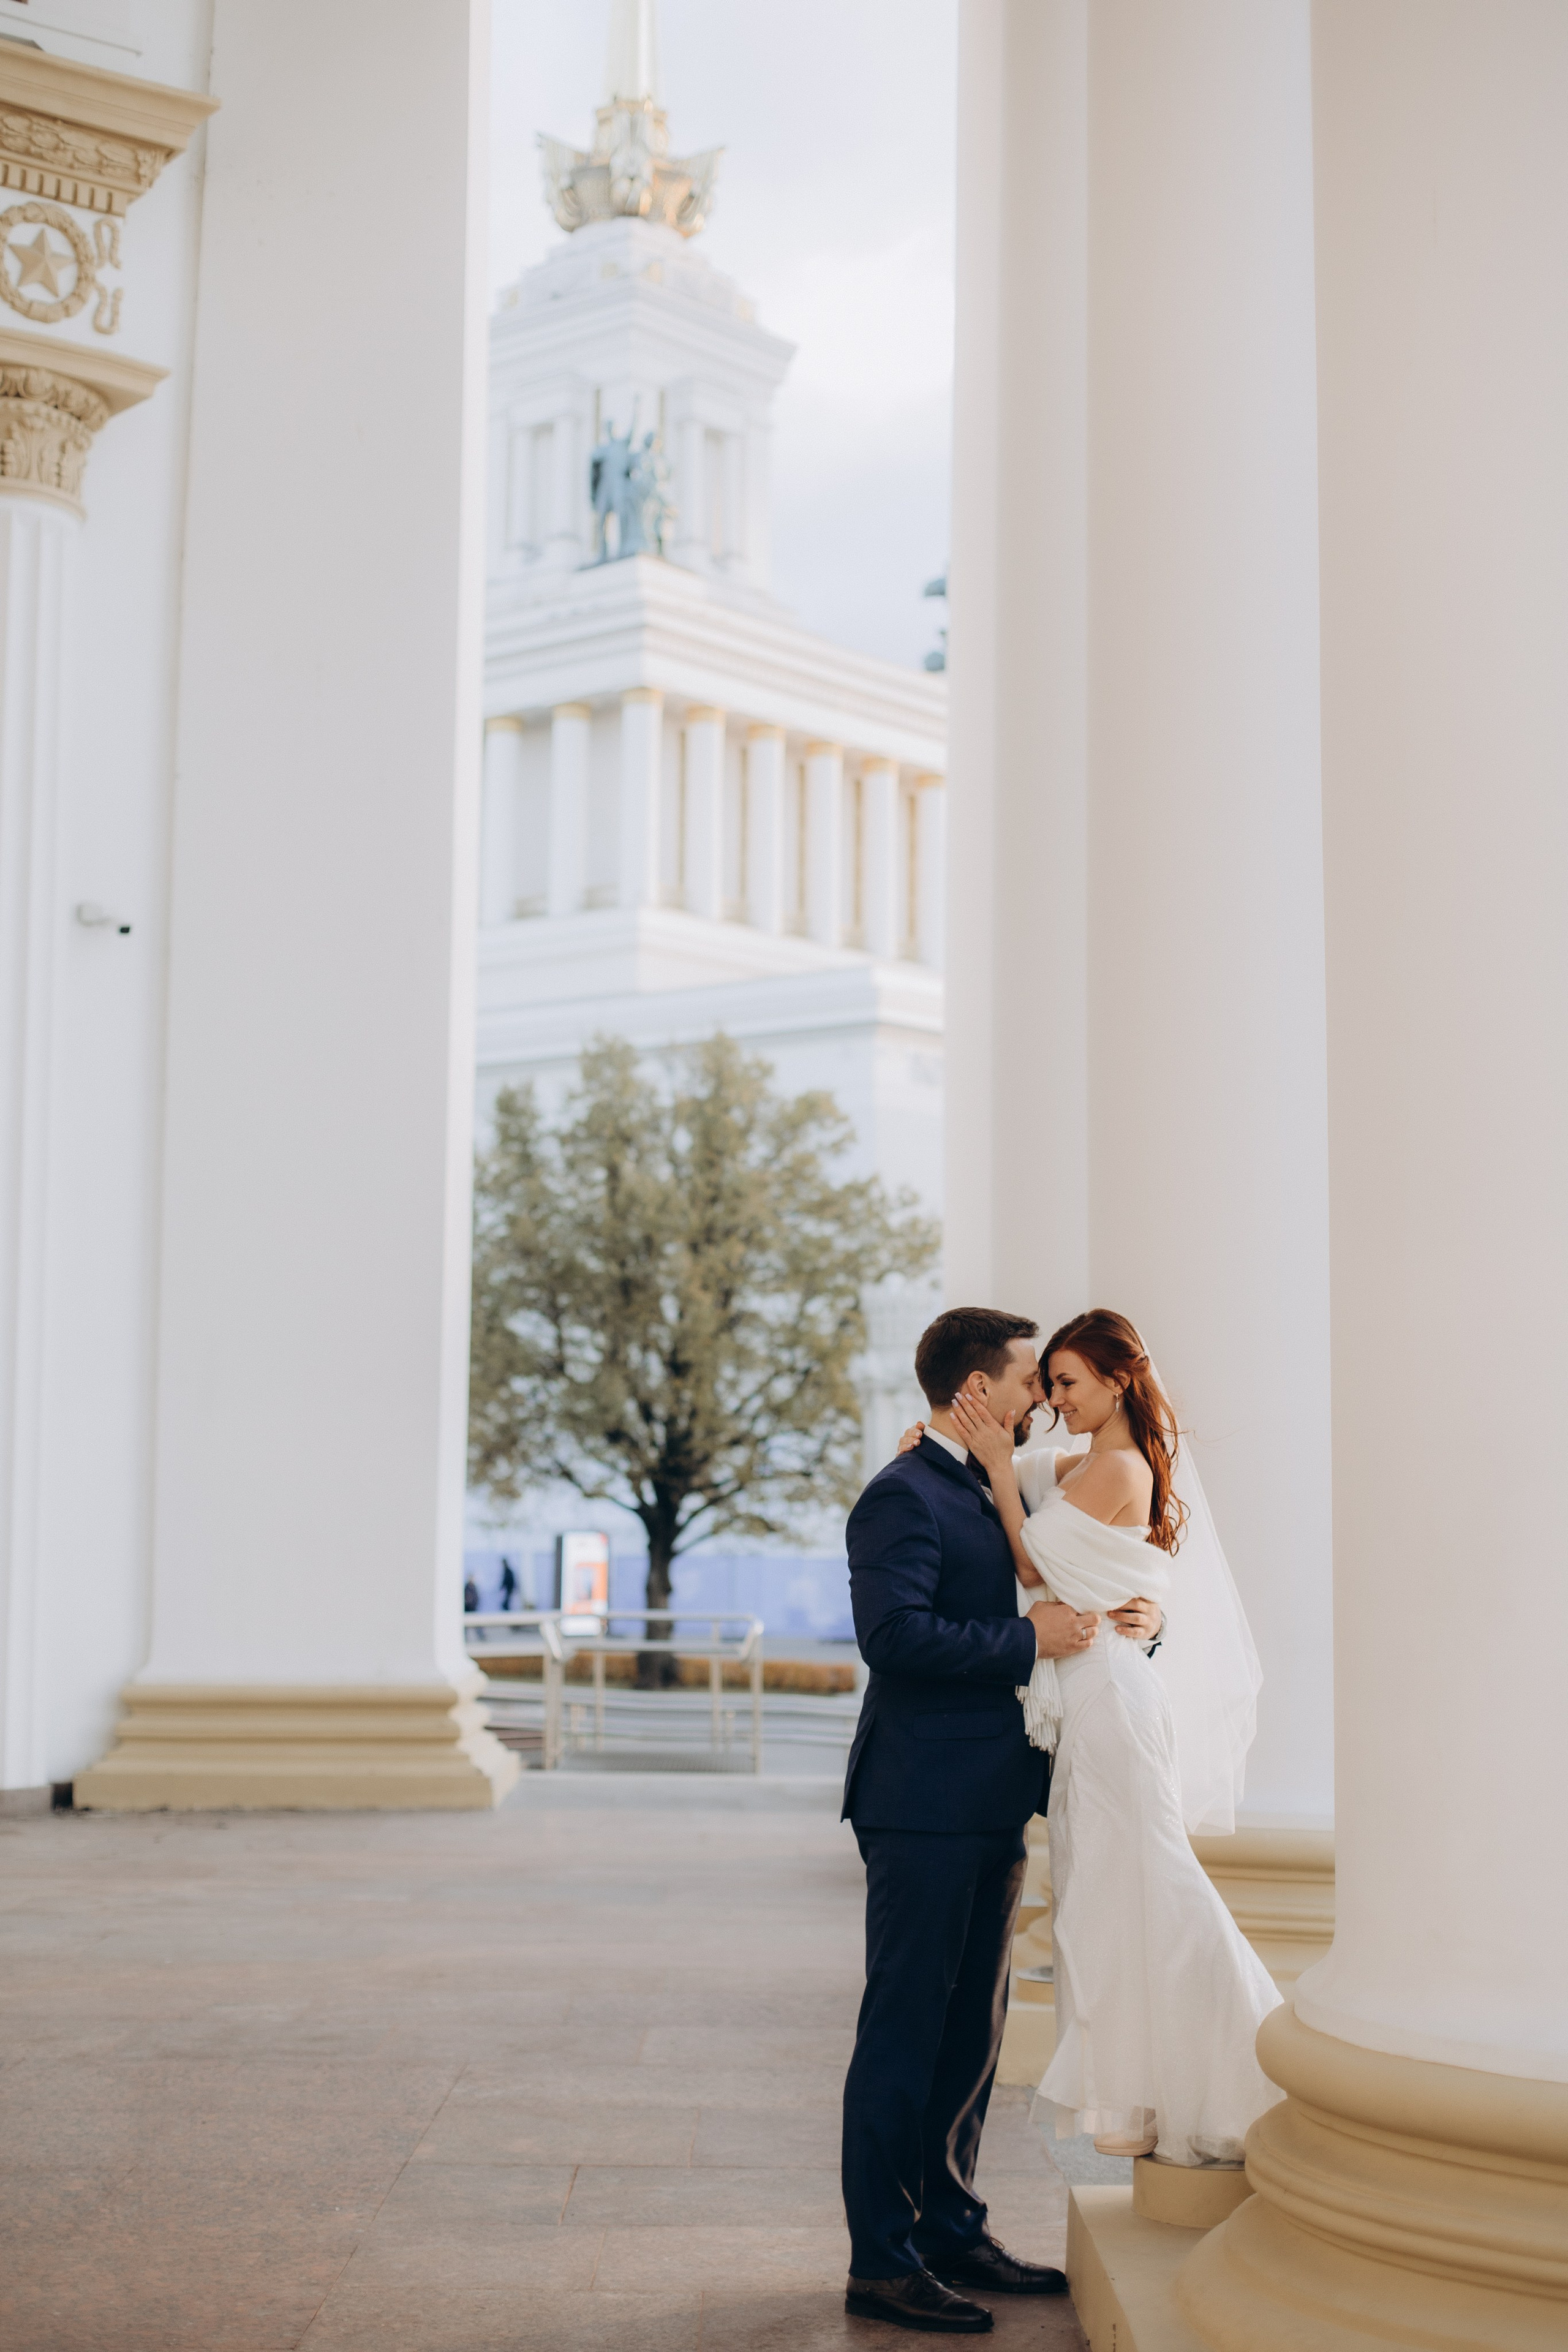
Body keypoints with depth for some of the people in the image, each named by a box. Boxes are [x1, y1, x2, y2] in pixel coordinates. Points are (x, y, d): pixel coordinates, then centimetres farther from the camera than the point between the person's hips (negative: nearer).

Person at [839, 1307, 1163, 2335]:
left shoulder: (996, 1496, 18)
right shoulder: (905, 1496, -11)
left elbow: (1060, 1605, 24)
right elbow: (895, 1634, -23)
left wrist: (1138, 1618, 3)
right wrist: (1029, 1642, -20)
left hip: (993, 1807, 10)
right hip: (927, 1807, -10)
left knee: (973, 2029, 15)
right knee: (905, 2031, -4)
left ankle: (951, 2230, 25)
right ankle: (882, 2262, 2)